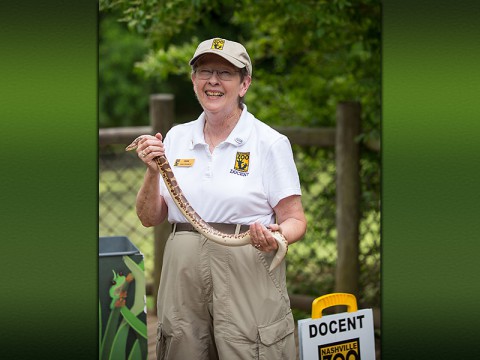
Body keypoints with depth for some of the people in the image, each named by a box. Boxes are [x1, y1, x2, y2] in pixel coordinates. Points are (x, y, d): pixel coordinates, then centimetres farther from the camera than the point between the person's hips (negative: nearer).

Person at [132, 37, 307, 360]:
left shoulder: (270, 143, -3)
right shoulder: (176, 138, 10)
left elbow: (296, 221, -3)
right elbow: (149, 218, 10)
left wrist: (276, 238, -24)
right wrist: (153, 173, -6)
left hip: (248, 271, -4)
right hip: (183, 274, 4)